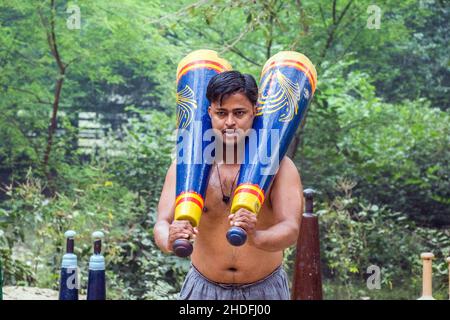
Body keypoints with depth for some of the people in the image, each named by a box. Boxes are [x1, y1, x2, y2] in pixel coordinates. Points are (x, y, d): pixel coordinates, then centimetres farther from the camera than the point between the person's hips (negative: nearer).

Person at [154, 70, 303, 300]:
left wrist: (255, 238, -44)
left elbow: (291, 230, -23)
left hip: (265, 289, -1)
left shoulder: (279, 166, -12)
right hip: (204, 288, 1)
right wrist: (169, 241, -39)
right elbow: (162, 223, -15)